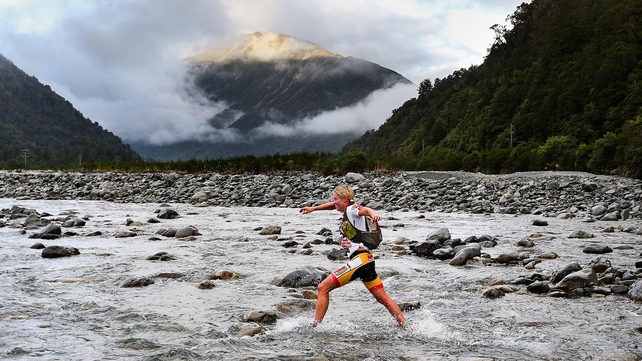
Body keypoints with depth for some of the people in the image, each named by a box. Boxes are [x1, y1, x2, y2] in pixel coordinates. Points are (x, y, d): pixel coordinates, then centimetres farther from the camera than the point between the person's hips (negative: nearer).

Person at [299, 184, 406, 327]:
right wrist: (313, 209, 41)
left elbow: (366, 210, -27)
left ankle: (315, 324, -2)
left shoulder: (352, 209, -6)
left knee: (323, 287, -4)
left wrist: (373, 214, -49)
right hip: (367, 260, 10)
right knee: (383, 298, 11)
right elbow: (334, 205, 37)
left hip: (360, 258, -10)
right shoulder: (347, 211, 20)